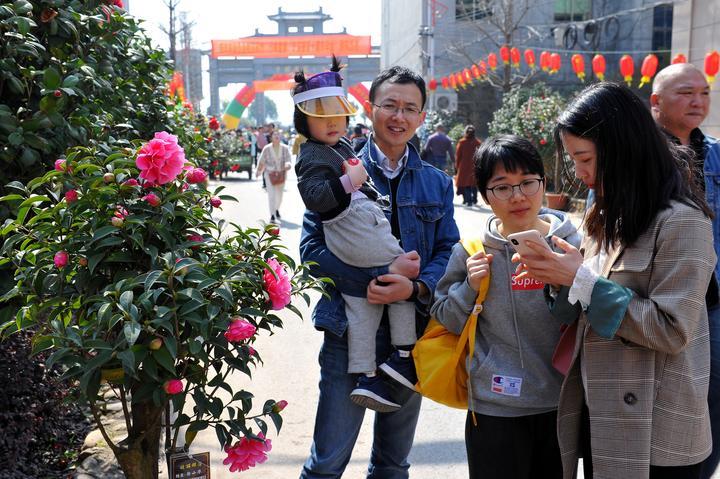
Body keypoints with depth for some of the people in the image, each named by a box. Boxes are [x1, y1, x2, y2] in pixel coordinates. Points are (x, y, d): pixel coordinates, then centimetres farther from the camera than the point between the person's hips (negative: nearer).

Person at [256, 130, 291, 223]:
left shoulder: (285, 148, -2)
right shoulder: (267, 149, -6)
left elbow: (288, 159, -5)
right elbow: (261, 161, 3)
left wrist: (287, 165, -27)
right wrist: (258, 171, 12)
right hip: (269, 174, -2)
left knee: (279, 195, 15)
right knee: (271, 195, -10)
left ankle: (277, 209, 43)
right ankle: (272, 215, -6)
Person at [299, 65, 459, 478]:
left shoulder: (437, 183, 9)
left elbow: (448, 252, 3)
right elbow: (312, 249, -10)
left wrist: (415, 288, -17)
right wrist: (383, 273, -19)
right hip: (349, 332, -3)